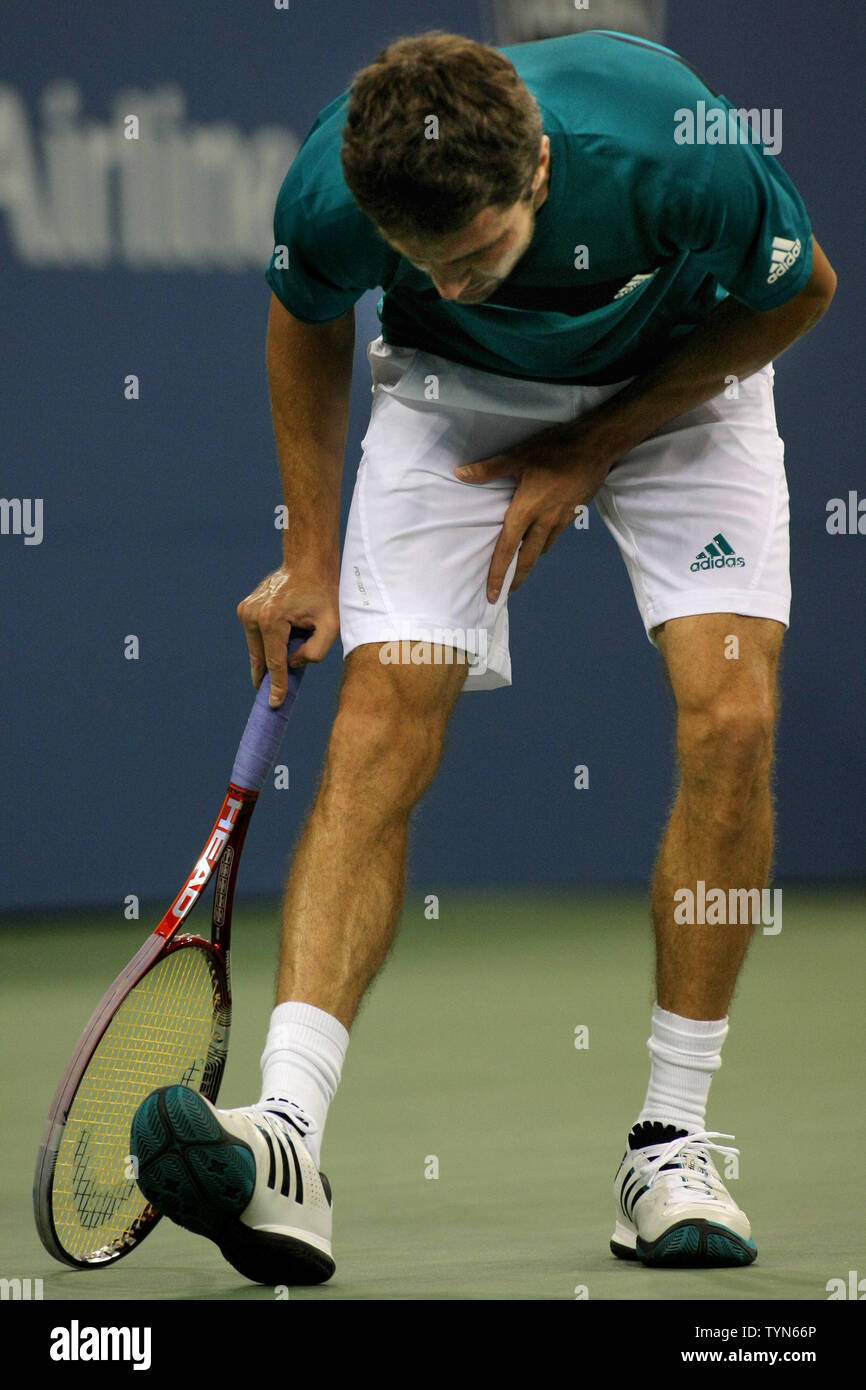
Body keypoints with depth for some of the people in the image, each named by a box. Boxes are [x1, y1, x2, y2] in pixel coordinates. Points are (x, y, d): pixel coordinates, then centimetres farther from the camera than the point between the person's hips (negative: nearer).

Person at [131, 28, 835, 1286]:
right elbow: (308, 323, -4)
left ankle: (671, 1144, -8)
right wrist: (310, 558, -2)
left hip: (676, 383, -1)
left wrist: (587, 452, -16)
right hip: (456, 393, 1)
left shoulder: (684, 162, -38)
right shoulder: (329, 195, -31)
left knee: (729, 718, -20)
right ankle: (286, 1144, -26)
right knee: (379, 731, -17)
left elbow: (800, 294, -14)